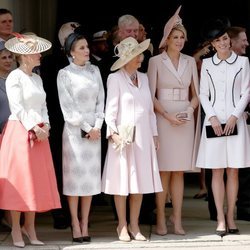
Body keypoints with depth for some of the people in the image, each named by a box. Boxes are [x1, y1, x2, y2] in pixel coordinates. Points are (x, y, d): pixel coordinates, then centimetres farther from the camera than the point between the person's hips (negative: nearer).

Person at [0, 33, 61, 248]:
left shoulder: (37, 79, 15)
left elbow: (43, 107, 14)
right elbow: (18, 108, -13)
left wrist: (45, 126, -2)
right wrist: (33, 128, -16)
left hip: (39, 133, 7)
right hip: (20, 131, -7)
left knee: (36, 181, 6)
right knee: (18, 180, -4)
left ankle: (30, 227, 14)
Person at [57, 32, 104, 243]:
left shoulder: (94, 71, 10)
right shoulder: (64, 74, -3)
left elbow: (101, 100, 8)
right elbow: (67, 107, -7)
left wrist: (97, 126, -4)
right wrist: (86, 128, -9)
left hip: (94, 130, 4)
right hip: (74, 129, -4)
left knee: (91, 176, 4)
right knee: (75, 175, -3)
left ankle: (85, 224, 9)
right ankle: (76, 225, 1)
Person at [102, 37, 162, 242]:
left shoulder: (143, 78, 13)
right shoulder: (115, 79, -4)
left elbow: (150, 108, 15)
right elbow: (110, 108, -7)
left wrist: (154, 134, 12)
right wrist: (113, 132, -16)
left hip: (143, 136, 5)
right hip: (124, 137, -5)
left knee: (140, 180, 6)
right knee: (123, 181, -1)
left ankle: (134, 225, 14)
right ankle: (122, 225, 9)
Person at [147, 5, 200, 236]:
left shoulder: (190, 62, 10)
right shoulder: (156, 61, 0)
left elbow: (195, 94, 14)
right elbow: (151, 95, -2)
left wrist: (189, 109, -6)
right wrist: (168, 116, -12)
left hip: (185, 120, 3)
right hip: (163, 119, -3)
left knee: (179, 171, 4)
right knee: (164, 171, -4)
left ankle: (177, 219, 6)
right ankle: (161, 219, 1)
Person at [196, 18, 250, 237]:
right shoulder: (207, 64, 7)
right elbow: (203, 94, 7)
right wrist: (212, 117, -6)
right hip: (214, 121, 1)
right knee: (217, 171, -1)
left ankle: (230, 217, 6)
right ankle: (220, 219, 0)